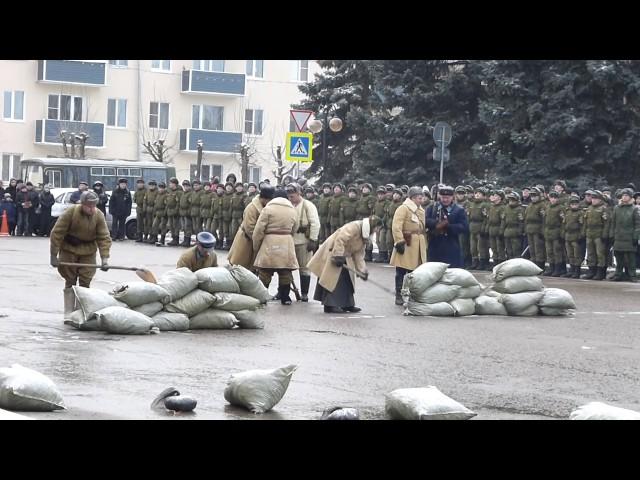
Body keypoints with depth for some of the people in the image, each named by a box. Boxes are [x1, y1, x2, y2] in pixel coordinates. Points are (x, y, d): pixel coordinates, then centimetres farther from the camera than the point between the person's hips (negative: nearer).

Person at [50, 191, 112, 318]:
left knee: (85, 283, 1)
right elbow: (57, 233, -17)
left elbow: (104, 238, -12)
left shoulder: (99, 216, -13)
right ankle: (68, 313, 8)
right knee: (70, 282, 3)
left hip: (88, 252, 2)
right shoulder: (71, 212, -20)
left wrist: (105, 258, -23)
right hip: (69, 250, -2)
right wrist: (54, 255, -16)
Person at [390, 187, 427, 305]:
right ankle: (399, 296, 5)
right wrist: (399, 242, -22)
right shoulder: (403, 208, -10)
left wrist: (425, 246, 17)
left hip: (418, 246, 7)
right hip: (406, 246, -7)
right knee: (401, 272, 0)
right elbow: (396, 227, -17)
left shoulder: (421, 210, 16)